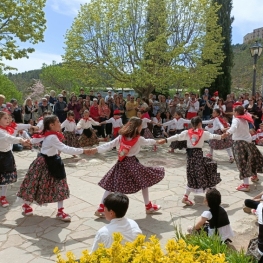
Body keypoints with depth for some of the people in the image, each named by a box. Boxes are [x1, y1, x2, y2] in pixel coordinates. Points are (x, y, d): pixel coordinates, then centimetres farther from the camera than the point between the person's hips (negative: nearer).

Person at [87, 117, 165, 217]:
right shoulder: (139, 139, -6)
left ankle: (101, 209, 7)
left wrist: (97, 149, -8)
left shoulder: (121, 136, 2)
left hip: (121, 163, 4)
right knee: (145, 181, 14)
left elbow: (110, 144, -5)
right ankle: (148, 206, 24)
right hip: (132, 163, -4)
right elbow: (147, 141, 13)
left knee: (111, 185, 10)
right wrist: (155, 141, 34)